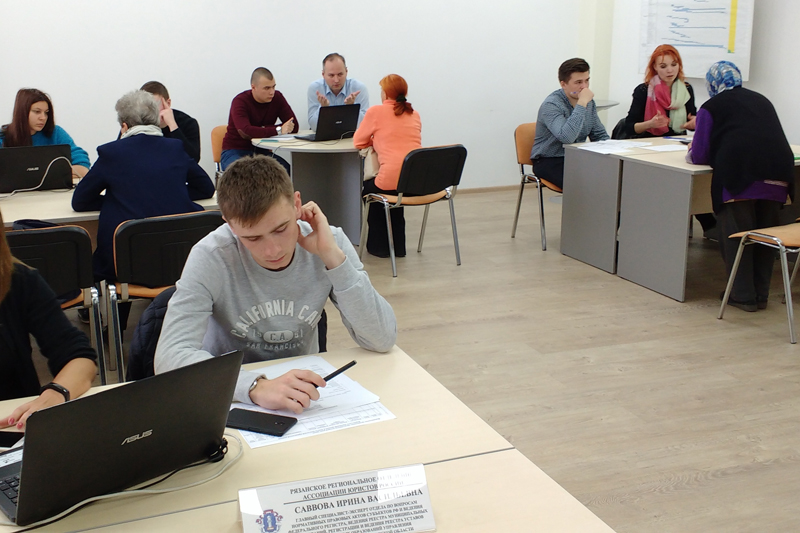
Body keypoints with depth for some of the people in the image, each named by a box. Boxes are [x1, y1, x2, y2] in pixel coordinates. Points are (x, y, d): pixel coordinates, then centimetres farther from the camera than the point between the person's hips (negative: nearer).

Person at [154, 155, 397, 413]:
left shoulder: (330, 241, -12)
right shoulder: (211, 258, -18)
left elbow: (383, 340, -15)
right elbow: (170, 355, -27)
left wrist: (333, 256, -24)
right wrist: (257, 386, -42)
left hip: (302, 397, 2)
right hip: (230, 398, -1)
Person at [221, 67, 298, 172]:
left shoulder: (277, 98, 1)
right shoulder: (240, 102, -13)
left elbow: (294, 126, -8)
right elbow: (245, 132, -30)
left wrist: (263, 129, -18)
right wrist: (278, 130, -31)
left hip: (261, 152, 4)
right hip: (235, 152, -4)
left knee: (287, 170, -27)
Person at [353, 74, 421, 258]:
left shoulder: (376, 112, 0)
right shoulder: (414, 114, 15)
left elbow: (358, 141, 10)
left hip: (393, 179, -5)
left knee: (369, 188, 28)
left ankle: (379, 246, 32)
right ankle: (398, 246, 39)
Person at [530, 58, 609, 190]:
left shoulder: (589, 102, 8)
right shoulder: (551, 105, -16)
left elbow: (600, 136, 19)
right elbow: (567, 137, -33)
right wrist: (582, 104, -28)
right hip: (549, 162, -7)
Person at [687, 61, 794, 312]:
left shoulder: (711, 107, 12)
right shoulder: (761, 101, 28)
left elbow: (699, 155, 8)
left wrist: (691, 153, 32)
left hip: (740, 174, -5)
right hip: (778, 174, 5)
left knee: (736, 235, 6)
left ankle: (743, 295, 10)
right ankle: (761, 295, 22)